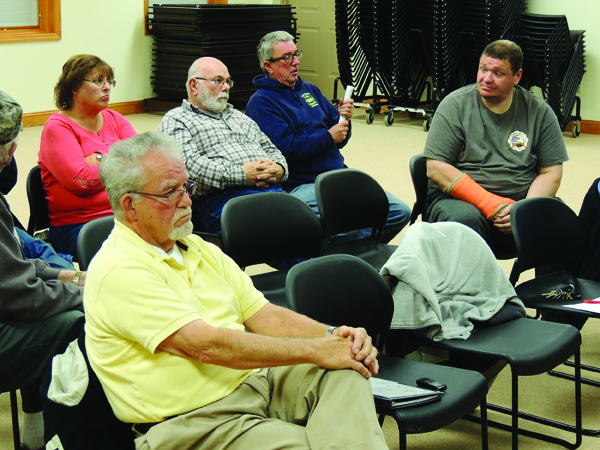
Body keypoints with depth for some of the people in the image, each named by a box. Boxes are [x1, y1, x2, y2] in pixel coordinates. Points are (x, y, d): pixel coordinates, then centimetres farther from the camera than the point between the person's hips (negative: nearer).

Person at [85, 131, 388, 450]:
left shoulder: (199, 249, 18)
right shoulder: (118, 271, -12)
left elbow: (264, 315, 13)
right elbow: (205, 345, -20)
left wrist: (332, 336, -7)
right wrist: (314, 350, -17)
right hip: (194, 421, -8)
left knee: (347, 371, -20)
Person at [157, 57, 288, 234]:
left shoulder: (239, 117, 35)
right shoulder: (174, 120, 12)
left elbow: (272, 150, 33)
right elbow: (188, 164, -6)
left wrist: (279, 169, 6)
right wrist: (241, 175, -13)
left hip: (273, 190, 6)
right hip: (223, 197, -6)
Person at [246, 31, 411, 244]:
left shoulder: (309, 90, 20)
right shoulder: (261, 103, -5)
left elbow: (339, 139, 20)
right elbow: (286, 148, -17)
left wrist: (344, 119, -2)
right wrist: (328, 137, -11)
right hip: (301, 185, -8)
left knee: (400, 211, -3)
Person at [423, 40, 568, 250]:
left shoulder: (539, 112, 7)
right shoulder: (455, 105, 0)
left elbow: (551, 172, 6)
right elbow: (436, 168, -7)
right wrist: (489, 203, -17)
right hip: (463, 199, -2)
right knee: (465, 218, -37)